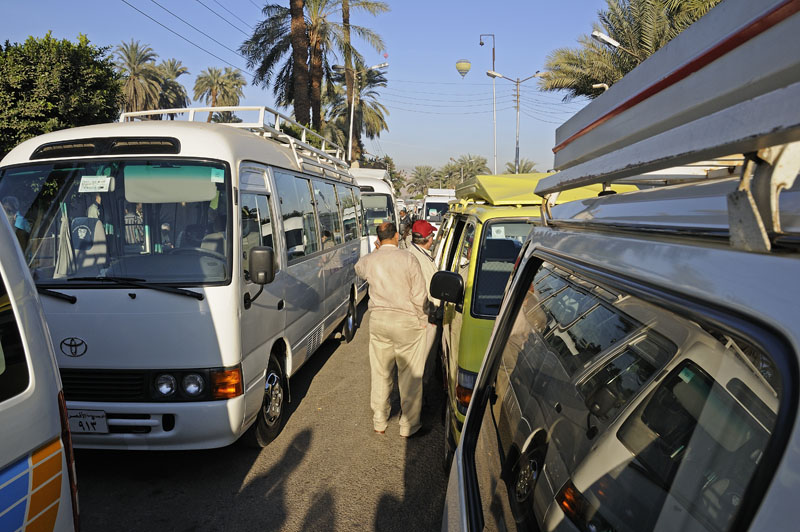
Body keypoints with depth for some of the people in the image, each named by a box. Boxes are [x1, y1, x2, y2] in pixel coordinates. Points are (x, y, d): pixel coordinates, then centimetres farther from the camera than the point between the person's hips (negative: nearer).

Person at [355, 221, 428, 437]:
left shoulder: (368, 260, 0)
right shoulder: (408, 259, -10)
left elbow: (358, 269, 26)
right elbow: (419, 295, -10)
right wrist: (422, 319, 4)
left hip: (378, 320, 4)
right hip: (406, 322, -4)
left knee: (380, 373, 16)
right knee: (409, 375, 8)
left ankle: (379, 421, 28)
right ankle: (408, 425, 17)